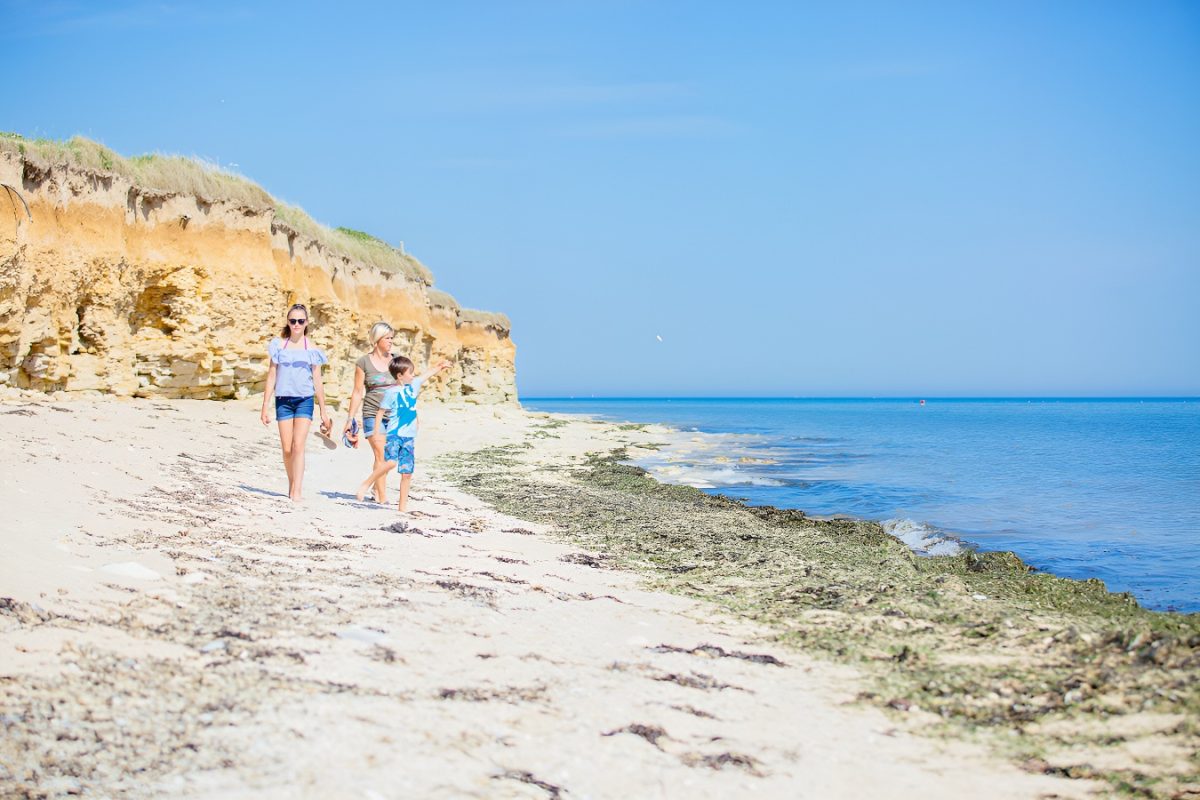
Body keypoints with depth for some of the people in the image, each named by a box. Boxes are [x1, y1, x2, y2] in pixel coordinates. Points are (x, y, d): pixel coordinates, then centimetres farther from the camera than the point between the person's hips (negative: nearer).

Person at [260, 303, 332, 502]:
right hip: (283, 400, 2)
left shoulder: (311, 349, 6)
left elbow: (317, 381, 10)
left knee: (298, 446, -14)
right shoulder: (279, 345, 7)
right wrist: (265, 407, 4)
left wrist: (324, 411, 11)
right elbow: (271, 377, 8)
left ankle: (296, 492, -18)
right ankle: (291, 484, 22)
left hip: (304, 400, -1)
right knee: (286, 449, 3)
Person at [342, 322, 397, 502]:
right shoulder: (364, 362, 0)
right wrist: (350, 419, 2)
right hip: (373, 414, -3)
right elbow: (357, 393, 3)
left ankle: (377, 490, 22)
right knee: (381, 455, -11)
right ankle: (382, 498, -10)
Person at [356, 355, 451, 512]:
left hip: (409, 437, 6)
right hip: (394, 435, -6)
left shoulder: (413, 385, 10)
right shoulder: (391, 392, -7)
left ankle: (402, 508, 9)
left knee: (407, 473, 3)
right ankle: (366, 484, -9)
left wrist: (440, 366, 28)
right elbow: (380, 413, -5)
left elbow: (427, 374, 26)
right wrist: (377, 434, -8)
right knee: (391, 462, -28)